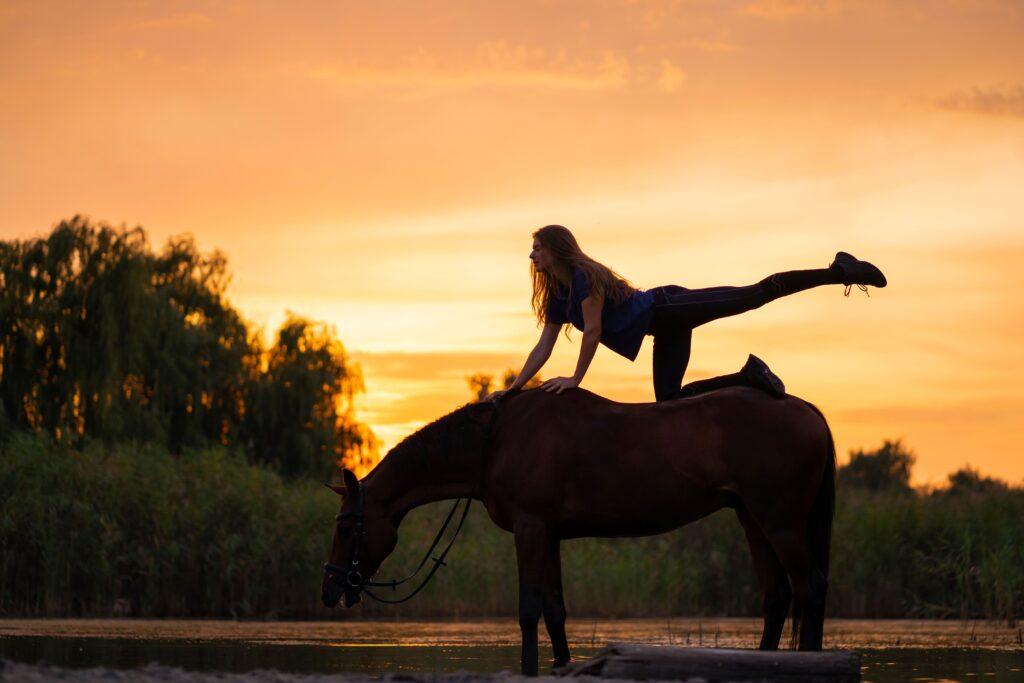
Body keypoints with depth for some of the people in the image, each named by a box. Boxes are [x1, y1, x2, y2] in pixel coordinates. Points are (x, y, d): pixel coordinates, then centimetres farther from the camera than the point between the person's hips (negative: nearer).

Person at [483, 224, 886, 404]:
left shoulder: (584, 277, -16)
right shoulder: (558, 296, 11)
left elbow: (593, 332, -21)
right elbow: (543, 348, 12)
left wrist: (576, 379, -18)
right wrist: (513, 388, 6)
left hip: (670, 308, -9)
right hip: (667, 329, 9)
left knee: (755, 295, -18)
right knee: (669, 399, 6)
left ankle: (841, 271, -18)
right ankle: (750, 377, 10)